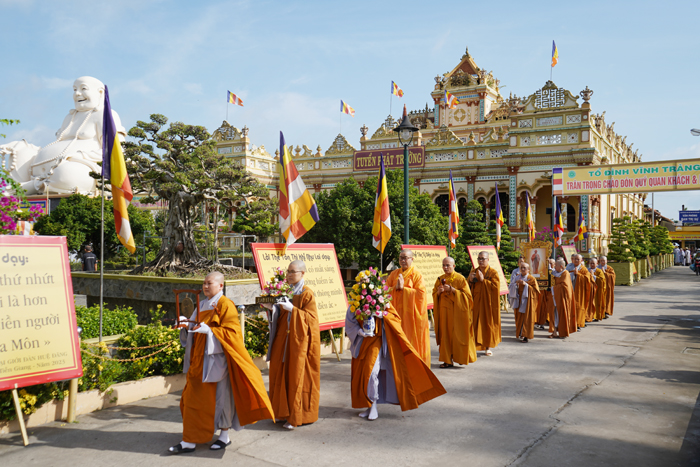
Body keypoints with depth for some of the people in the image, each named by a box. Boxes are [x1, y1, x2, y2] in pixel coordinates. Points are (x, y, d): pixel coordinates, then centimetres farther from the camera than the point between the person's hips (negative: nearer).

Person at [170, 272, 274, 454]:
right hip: (200, 359, 8)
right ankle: (189, 441, 19)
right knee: (193, 397, 9)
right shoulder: (202, 305, 13)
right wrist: (187, 325, -2)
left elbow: (231, 332, -17)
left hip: (216, 358, -8)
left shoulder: (225, 305, -10)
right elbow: (195, 327, 18)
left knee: (221, 395, 2)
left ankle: (224, 436, 18)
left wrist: (208, 330, -26)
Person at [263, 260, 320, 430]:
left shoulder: (307, 294, -8)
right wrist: (273, 308, -5)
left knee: (297, 377, -1)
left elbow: (311, 317, -14)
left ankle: (296, 417, 9)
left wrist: (292, 309, -23)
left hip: (300, 341, -6)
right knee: (282, 374, 9)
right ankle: (284, 411, 23)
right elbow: (282, 315, 14)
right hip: (284, 339, 6)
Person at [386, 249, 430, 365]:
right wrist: (395, 288, -13)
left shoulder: (416, 274, -1)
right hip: (397, 311, 4)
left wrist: (403, 288, -13)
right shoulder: (394, 274, 12)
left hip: (411, 311, -4)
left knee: (412, 338, -1)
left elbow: (420, 293, -12)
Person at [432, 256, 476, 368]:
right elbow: (434, 294, 14)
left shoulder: (460, 278, -3)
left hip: (457, 310, -4)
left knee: (457, 333, 0)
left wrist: (451, 290, -17)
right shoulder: (440, 279, 11)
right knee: (446, 334, 1)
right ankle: (448, 360, 6)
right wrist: (439, 292, -9)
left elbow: (466, 294, -8)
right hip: (444, 310, 4)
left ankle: (460, 357, 16)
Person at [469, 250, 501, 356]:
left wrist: (483, 280, -17)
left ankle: (488, 347, 13)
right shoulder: (474, 271, 12)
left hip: (487, 302, -4)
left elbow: (496, 286, -14)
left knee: (488, 323, 2)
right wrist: (470, 280, -6)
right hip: (475, 302, 4)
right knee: (475, 323, 1)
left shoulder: (493, 272, -3)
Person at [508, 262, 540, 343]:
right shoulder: (518, 278, 12)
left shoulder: (532, 279, -3)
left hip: (528, 301, -5)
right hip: (519, 301, 5)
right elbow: (511, 289, 11)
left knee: (527, 318, -7)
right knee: (519, 318, 4)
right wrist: (515, 284, -11)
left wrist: (526, 284, -18)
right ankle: (520, 334, 15)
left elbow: (535, 290, -8)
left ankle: (526, 336, -4)